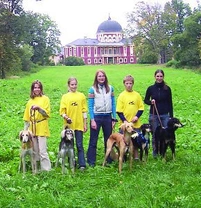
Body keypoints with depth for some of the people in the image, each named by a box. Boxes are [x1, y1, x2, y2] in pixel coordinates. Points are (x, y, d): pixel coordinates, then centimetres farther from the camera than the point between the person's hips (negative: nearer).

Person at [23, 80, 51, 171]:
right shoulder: (30, 101, 12)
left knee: (42, 151, -7)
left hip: (42, 128, -4)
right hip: (32, 129, 4)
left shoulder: (45, 98, 0)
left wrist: (38, 108, -21)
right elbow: (27, 117, 14)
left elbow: (47, 113, -7)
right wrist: (26, 129, 11)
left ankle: (46, 169, 0)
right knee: (34, 151, 8)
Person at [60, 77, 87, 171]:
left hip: (79, 124, -1)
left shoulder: (81, 96, 6)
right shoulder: (65, 96, 5)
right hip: (69, 124, 1)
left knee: (79, 145, -2)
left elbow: (84, 111, 6)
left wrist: (85, 124, 4)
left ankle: (82, 164, -3)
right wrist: (66, 117, -18)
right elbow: (62, 111, 1)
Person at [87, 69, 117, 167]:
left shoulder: (110, 88, 5)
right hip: (96, 117, -3)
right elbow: (90, 106, -5)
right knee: (93, 141, 2)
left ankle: (109, 160, 22)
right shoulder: (93, 89, -3)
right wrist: (92, 120, -11)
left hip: (108, 117, 3)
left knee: (108, 140, 11)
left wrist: (114, 118, 3)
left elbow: (113, 104, 7)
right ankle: (91, 161, 9)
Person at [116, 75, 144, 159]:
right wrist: (124, 120, -14)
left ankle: (136, 157, 21)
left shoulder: (137, 95, 5)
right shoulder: (122, 95, -2)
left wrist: (137, 116, -9)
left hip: (135, 123, 2)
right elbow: (119, 110, -5)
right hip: (125, 124, -2)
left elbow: (141, 108, 7)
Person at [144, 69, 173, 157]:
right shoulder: (151, 88, -1)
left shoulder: (167, 89, 0)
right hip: (153, 115, 0)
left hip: (165, 115, 0)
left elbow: (170, 103, 4)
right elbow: (145, 100, 10)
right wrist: (150, 102, -12)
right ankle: (155, 151, 19)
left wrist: (171, 116, 2)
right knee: (155, 134, 6)